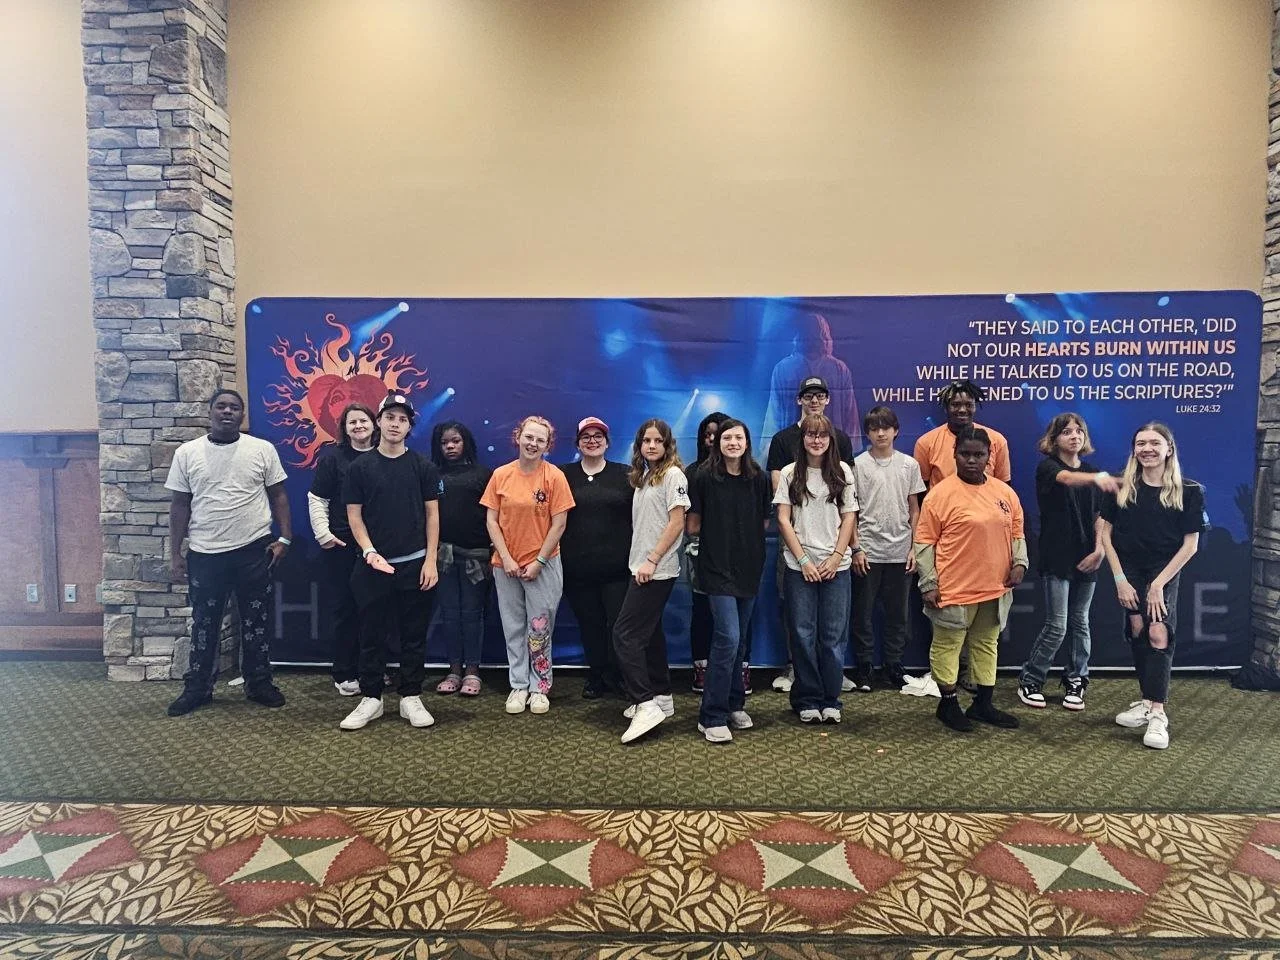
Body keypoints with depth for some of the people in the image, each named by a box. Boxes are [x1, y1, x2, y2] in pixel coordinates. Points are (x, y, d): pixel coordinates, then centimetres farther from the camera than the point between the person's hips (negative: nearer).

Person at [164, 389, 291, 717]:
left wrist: (284, 537, -6)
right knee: (204, 624, 12)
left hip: (253, 551, -1)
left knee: (256, 622, 9)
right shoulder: (187, 453, 2)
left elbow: (278, 495, 3)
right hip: (204, 554, 1)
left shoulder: (263, 450, -1)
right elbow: (180, 505, 5)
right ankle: (198, 688, 25)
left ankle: (259, 683, 22)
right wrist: (175, 553, 3)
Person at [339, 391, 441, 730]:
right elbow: (354, 515, 3)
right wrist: (369, 552, -11)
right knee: (373, 635, 7)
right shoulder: (360, 467, 2)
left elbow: (432, 514, 2)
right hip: (373, 565, 0)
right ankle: (371, 698, 19)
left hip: (415, 564, 0)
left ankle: (410, 697, 17)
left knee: (414, 635, 6)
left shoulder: (423, 466, 2)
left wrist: (431, 560, -5)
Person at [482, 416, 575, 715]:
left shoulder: (554, 476, -8)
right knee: (514, 628, 11)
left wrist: (539, 561, -10)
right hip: (506, 564, 3)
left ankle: (539, 687, 19)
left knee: (539, 629, 5)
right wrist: (506, 558, -8)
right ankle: (518, 685, 23)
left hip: (543, 564, -3)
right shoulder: (501, 475, 0)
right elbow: (491, 521, 0)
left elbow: (559, 524, -7)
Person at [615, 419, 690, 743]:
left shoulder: (673, 474, -9)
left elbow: (677, 523, -15)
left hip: (657, 569, -9)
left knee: (625, 633, -12)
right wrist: (639, 561, 7)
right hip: (642, 567, 9)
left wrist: (652, 560, -19)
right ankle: (662, 698, 25)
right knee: (650, 632, 15)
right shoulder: (643, 477, 15)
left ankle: (646, 704, -10)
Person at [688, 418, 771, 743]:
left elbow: (764, 521, 13)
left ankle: (734, 704, 28)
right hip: (717, 567, -4)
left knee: (739, 639, 12)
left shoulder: (758, 478, 4)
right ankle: (712, 717, -3)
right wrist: (720, 531, 5)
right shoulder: (705, 477, -5)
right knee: (728, 637, -12)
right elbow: (693, 524, 0)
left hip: (749, 567, 4)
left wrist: (738, 531, 5)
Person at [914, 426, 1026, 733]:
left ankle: (983, 704, 29)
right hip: (954, 589, -6)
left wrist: (1019, 562, 0)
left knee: (987, 644, 16)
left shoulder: (1004, 492, 7)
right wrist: (928, 584, -12)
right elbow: (924, 542, -9)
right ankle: (948, 703, 20)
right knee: (947, 645, 6)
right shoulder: (941, 493, -10)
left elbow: (1016, 533, 16)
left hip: (995, 588, 6)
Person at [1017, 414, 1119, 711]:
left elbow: (1098, 517, 9)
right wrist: (1096, 478, -50)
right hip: (1056, 559, -5)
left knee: (1080, 622, 10)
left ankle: (1075, 681, 22)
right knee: (1057, 625, -6)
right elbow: (1067, 478, -30)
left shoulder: (1092, 473, 11)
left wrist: (1099, 549, -6)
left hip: (1086, 560, 5)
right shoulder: (1047, 468, -6)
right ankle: (1030, 680, 9)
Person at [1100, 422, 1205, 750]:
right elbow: (1106, 535, 1)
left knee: (1158, 634, -14)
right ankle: (1147, 702, 15)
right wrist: (1120, 580, -6)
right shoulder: (1121, 488, -3)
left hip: (1164, 572, -2)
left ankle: (1157, 713, -11)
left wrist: (1159, 583, -11)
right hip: (1129, 571, 2)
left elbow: (1190, 544, -6)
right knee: (1137, 633, 1)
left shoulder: (1188, 491, -7)